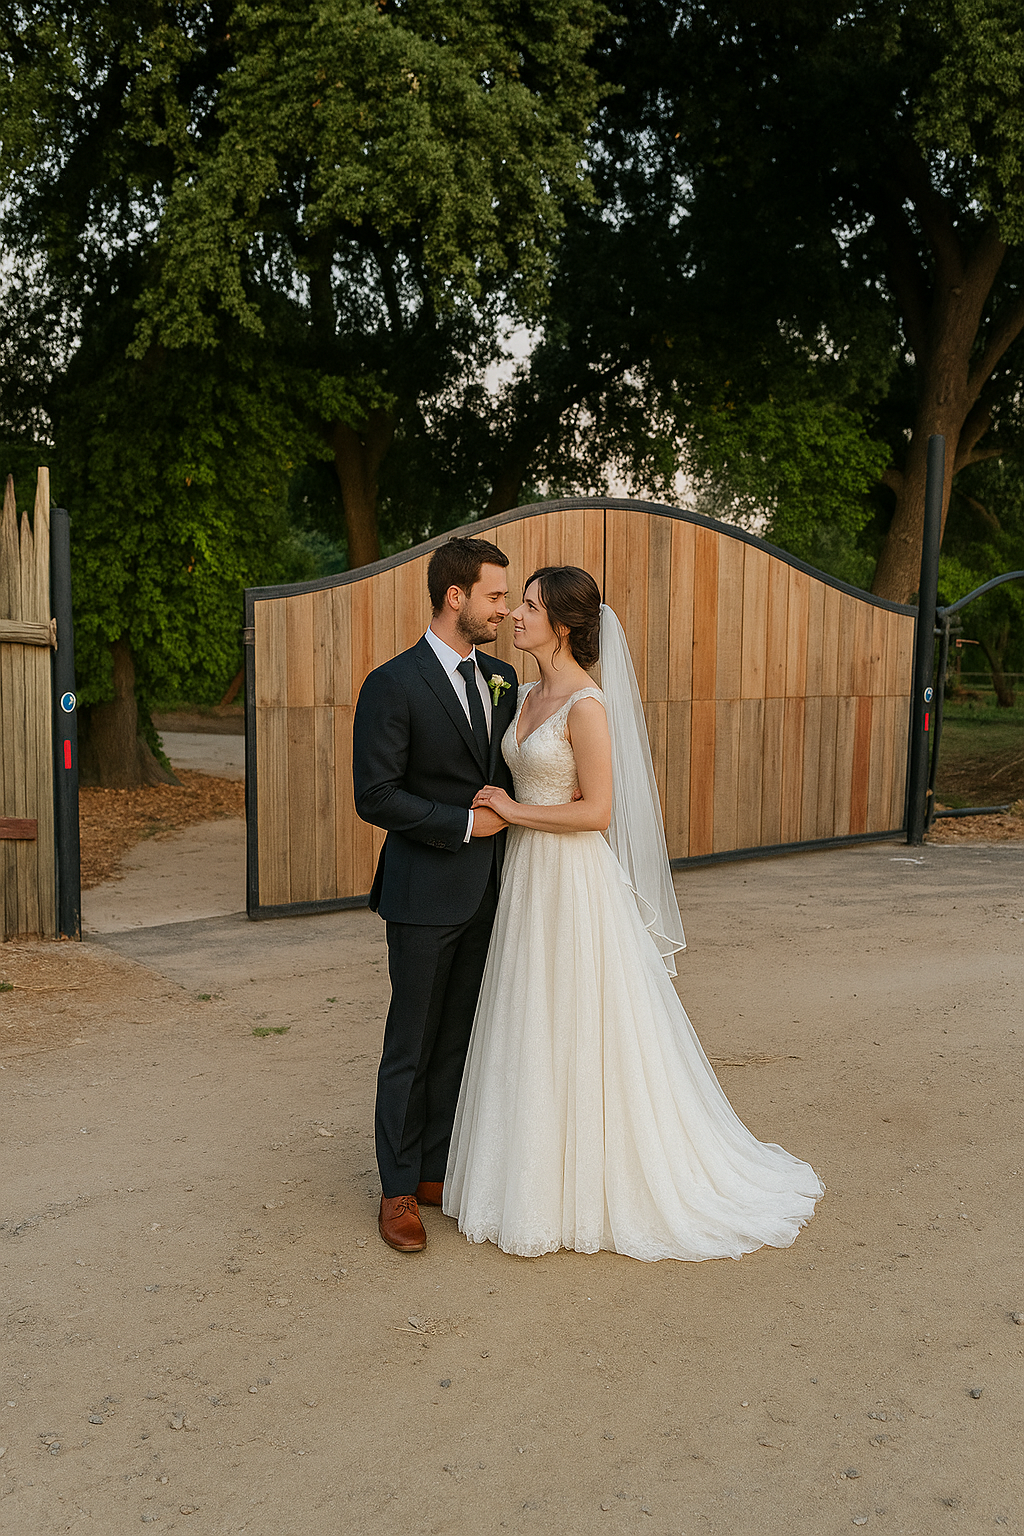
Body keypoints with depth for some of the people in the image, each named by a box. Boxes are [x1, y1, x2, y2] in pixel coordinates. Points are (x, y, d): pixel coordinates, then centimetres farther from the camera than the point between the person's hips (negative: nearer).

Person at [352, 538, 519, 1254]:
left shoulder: (502, 678, 9)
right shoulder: (392, 685, -11)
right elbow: (375, 795, -15)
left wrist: (508, 810, 1)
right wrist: (465, 824, -15)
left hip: (487, 892, 6)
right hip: (425, 895, -6)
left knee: (459, 1041, 13)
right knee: (412, 1047, 6)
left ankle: (436, 1171, 28)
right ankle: (399, 1190, 21)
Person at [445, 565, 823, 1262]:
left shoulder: (587, 705, -16)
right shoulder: (528, 696, 10)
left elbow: (596, 811, -19)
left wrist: (514, 811, -14)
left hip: (576, 884, -9)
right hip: (528, 880, 9)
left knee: (584, 1035, 3)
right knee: (535, 1034, 16)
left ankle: (595, 1190, 20)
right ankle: (541, 1178, 32)